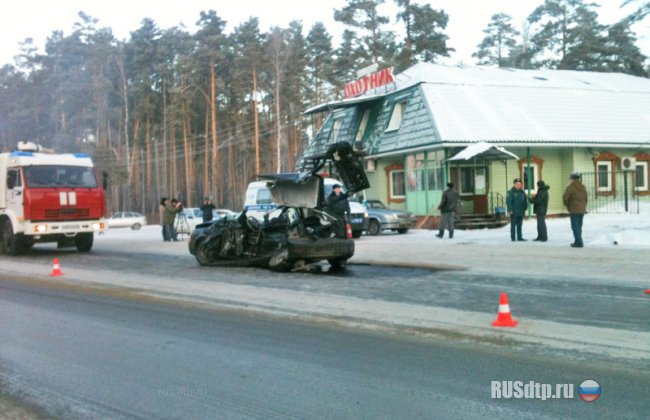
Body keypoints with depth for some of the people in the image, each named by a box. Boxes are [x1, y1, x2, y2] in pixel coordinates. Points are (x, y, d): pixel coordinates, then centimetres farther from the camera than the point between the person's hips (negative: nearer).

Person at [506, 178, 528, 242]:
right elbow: (508, 201, -11)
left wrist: (525, 209, 10)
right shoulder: (511, 192, -7)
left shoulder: (522, 192, 11)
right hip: (514, 212, -6)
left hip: (521, 212, 6)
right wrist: (510, 210, -16)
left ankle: (519, 237, 16)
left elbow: (525, 201, 16)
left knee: (519, 226, 10)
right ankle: (513, 238, 4)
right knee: (513, 225, -1)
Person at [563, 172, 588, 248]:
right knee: (579, 227, 14)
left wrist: (567, 206, 0)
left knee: (575, 227, -4)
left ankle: (579, 242, -9)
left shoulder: (570, 187, -11)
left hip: (574, 210, -7)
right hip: (582, 210, 7)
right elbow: (586, 198, 13)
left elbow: (565, 198, -17)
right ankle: (577, 241, 20)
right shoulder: (583, 187, 10)